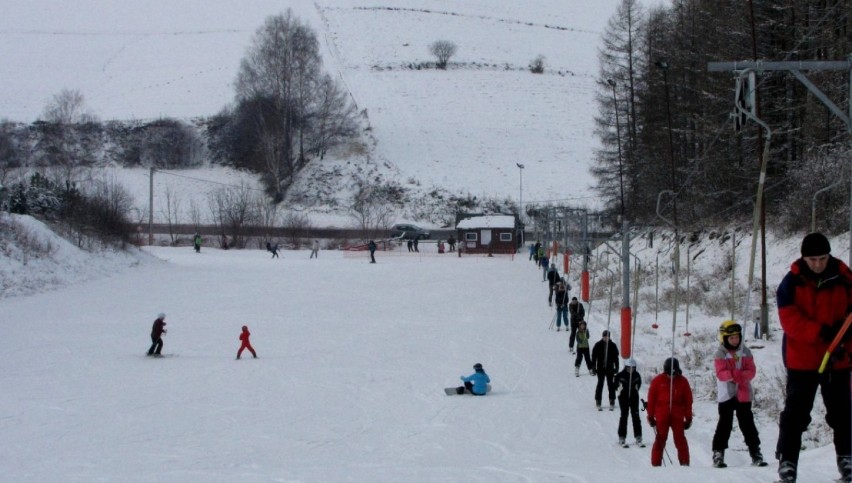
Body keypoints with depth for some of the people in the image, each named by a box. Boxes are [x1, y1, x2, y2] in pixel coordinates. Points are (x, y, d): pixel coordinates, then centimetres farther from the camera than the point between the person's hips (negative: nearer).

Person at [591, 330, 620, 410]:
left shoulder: (612, 345, 2)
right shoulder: (598, 345, -1)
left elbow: (616, 357, 8)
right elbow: (594, 357, 1)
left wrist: (616, 368, 5)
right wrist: (594, 367, -3)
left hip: (610, 368, 1)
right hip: (600, 369, -1)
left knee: (611, 385, 2)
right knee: (600, 384, 0)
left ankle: (612, 402, 8)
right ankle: (598, 402, 8)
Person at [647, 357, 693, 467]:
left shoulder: (682, 381, 4)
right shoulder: (657, 380, 1)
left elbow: (688, 400, 7)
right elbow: (651, 398, 4)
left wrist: (689, 418, 5)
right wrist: (651, 416, 3)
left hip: (678, 416, 1)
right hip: (661, 415, 0)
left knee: (680, 439, -2)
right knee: (660, 439, 2)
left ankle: (684, 464, 1)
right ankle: (656, 464, 7)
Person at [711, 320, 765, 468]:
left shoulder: (745, 352, 7)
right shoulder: (720, 354, -2)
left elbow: (751, 371, -3)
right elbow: (721, 373, -15)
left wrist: (739, 375, -22)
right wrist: (735, 374, -32)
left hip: (743, 394, 3)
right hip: (726, 394, -2)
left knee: (747, 423, 5)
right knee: (725, 424, -3)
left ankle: (755, 452, 8)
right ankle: (718, 453, -1)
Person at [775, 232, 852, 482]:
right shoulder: (791, 283, -7)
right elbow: (790, 320, -14)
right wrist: (820, 331, -27)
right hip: (801, 360, -2)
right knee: (796, 413, 0)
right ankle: (787, 462, 2)